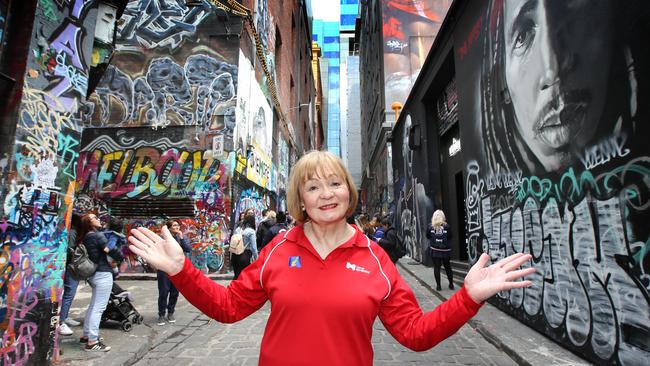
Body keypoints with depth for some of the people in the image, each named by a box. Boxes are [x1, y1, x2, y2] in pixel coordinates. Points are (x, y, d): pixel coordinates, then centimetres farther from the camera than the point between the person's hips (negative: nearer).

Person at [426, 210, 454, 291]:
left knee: (436, 267, 6)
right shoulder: (446, 226, -7)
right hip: (445, 250, 1)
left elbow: (428, 236, 6)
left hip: (435, 250, -1)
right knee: (447, 267, 15)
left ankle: (438, 285, 7)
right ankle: (451, 284, 23)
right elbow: (450, 237, 3)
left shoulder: (430, 226, -6)